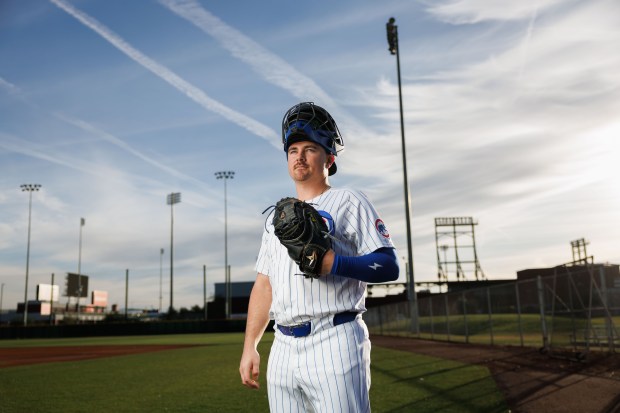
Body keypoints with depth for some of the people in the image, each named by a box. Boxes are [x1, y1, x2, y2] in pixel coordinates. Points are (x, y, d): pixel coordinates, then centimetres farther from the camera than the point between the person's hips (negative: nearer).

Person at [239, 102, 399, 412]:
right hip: (283, 350, 6)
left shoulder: (349, 202, 3)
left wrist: (333, 263, -21)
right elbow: (263, 286, 18)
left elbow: (389, 267, -6)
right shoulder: (276, 218, 20)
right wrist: (249, 347, 12)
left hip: (334, 342, -5)